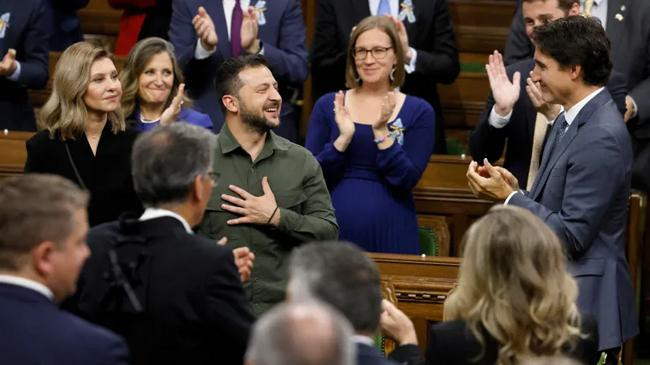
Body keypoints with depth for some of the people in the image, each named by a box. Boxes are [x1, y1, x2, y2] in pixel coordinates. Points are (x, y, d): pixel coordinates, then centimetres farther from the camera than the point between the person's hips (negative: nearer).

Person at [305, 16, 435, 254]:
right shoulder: (328, 106, 5)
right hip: (333, 231, 1)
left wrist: (382, 131, -16)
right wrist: (343, 138, -14)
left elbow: (407, 180, -7)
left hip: (390, 233, -1)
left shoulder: (419, 111, 1)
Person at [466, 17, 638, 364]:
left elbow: (571, 235, -21)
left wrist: (507, 196, -14)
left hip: (582, 303, -9)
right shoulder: (569, 120, 11)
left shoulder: (602, 137, -20)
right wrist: (514, 191, -2)